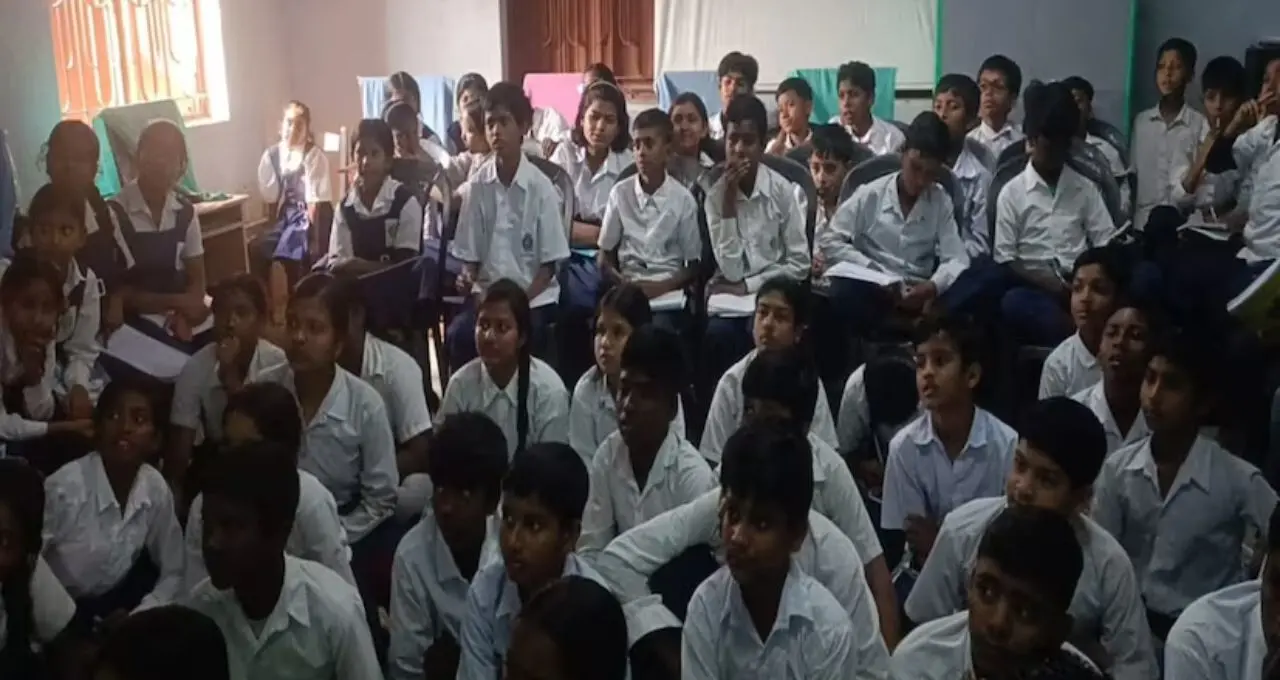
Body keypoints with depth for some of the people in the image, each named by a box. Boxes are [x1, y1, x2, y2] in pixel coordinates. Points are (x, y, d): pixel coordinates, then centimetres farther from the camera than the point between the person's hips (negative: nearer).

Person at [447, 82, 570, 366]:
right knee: (459, 334, -25)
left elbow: (549, 264, -4)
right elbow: (470, 254, 6)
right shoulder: (478, 184, 1)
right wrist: (467, 278, -16)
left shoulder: (541, 187, -7)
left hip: (534, 297, -2)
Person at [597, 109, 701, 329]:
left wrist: (660, 287, -13)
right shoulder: (620, 193, 3)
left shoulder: (683, 199, -1)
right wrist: (624, 283, -11)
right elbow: (604, 260, 9)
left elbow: (693, 267, 5)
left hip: (667, 297, -1)